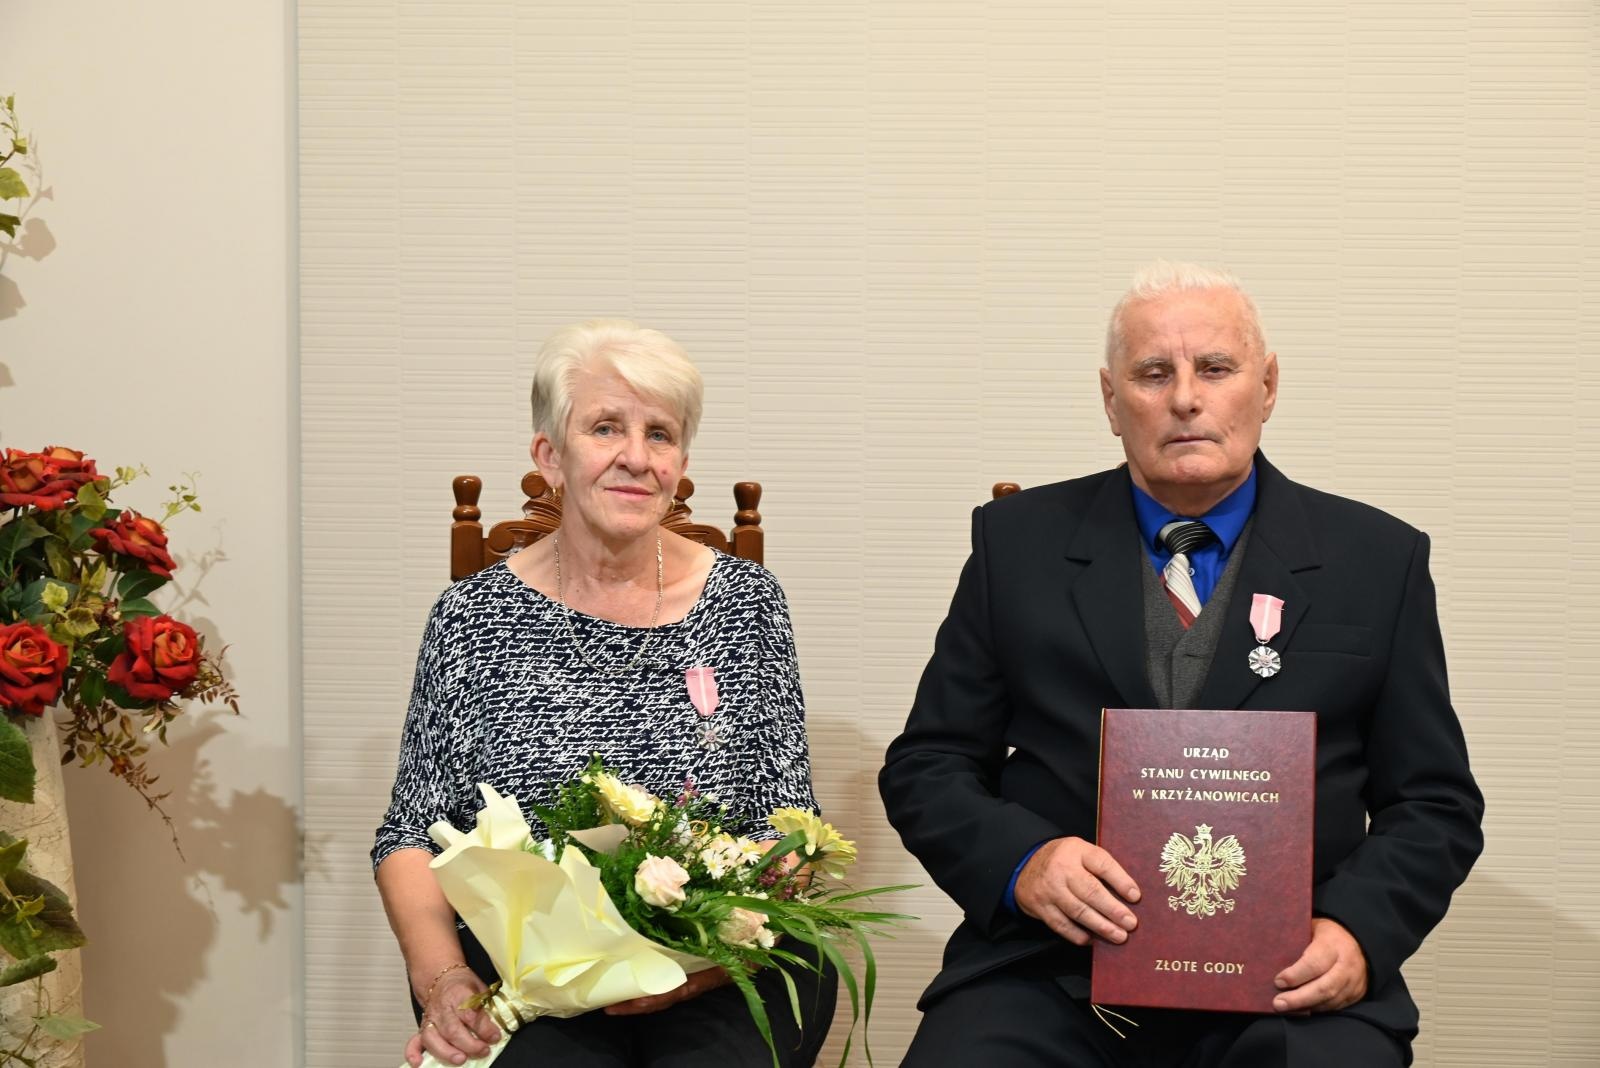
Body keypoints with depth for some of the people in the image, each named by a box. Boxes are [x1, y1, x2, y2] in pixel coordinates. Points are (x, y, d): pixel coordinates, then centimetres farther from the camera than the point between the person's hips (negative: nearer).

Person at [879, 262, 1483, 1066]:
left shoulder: (1380, 561, 9)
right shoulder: (1018, 542, 9)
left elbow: (1436, 804, 10)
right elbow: (926, 767, 9)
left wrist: (1359, 931, -10)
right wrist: (1023, 862, -11)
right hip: (1053, 970, 0)